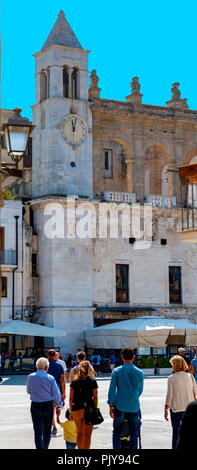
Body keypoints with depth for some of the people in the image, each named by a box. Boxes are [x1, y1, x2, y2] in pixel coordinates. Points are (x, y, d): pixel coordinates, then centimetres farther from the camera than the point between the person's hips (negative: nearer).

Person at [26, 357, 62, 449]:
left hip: (35, 406, 1)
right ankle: (45, 447, 26)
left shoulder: (30, 377, -5)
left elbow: (28, 391, 9)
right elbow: (56, 393, -6)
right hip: (48, 405, 0)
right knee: (47, 430, 16)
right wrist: (59, 404, 10)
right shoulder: (50, 378, -11)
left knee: (38, 431, 0)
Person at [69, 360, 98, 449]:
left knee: (79, 433, 16)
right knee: (87, 434, 4)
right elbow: (95, 397, -2)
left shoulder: (74, 382, 3)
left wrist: (71, 411, 12)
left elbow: (71, 399, 4)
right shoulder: (93, 381, -3)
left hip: (76, 409, 2)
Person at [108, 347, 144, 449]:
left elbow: (112, 390, -5)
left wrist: (111, 405, 2)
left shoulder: (116, 371, -5)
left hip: (120, 407, -1)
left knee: (116, 432, 10)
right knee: (133, 434, 9)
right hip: (134, 407, 1)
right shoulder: (140, 373, 1)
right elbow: (140, 391, 11)